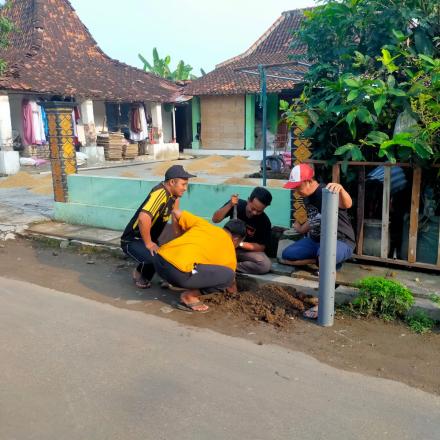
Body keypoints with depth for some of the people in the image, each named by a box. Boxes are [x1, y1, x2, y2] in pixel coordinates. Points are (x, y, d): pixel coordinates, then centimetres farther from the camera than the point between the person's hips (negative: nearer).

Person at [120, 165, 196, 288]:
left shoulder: (173, 192, -1)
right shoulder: (160, 193, -30)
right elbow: (143, 218, -43)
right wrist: (148, 244, -30)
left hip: (149, 238, 9)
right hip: (132, 240, -9)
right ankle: (139, 273, -1)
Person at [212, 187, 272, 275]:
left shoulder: (264, 221, -17)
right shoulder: (237, 204, -14)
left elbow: (261, 247, -12)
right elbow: (215, 220, -18)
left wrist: (240, 244, -25)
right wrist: (230, 205, -32)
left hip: (248, 250, 0)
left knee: (266, 265, -31)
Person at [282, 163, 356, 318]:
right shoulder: (307, 197, 3)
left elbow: (347, 204, -45)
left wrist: (340, 189, -65)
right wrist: (301, 229, 32)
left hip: (341, 241, -8)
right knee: (287, 256, -4)